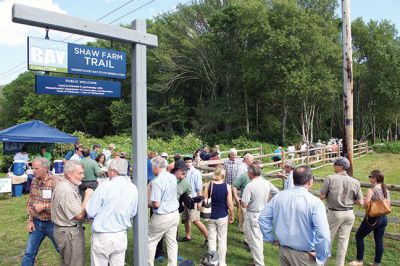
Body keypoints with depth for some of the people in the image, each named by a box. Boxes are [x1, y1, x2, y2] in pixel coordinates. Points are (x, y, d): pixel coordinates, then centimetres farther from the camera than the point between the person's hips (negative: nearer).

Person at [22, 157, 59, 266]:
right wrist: (30, 220, 5)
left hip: (51, 223, -5)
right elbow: (30, 202, 10)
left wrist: (44, 206, -22)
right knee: (29, 253, 13)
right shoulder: (34, 181, 1)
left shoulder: (55, 183, -20)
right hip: (36, 223, 5)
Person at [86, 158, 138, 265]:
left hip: (102, 236, -4)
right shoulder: (133, 188, -3)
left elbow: (90, 213, -10)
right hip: (122, 235, 4)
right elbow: (132, 213, 6)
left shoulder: (104, 187, -17)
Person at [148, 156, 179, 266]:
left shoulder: (156, 182, -22)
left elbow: (156, 204, -23)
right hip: (174, 214, 7)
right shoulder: (173, 177, 0)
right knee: (172, 242, 14)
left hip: (162, 217, -6)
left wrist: (147, 203, -2)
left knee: (151, 241, 12)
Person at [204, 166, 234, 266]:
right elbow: (230, 204, -11)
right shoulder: (227, 186, -13)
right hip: (222, 217, -1)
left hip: (211, 216, 1)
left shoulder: (209, 184, -9)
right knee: (222, 240, 12)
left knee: (211, 240, 13)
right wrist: (232, 216, 4)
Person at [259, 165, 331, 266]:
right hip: (304, 255, -4)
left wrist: (270, 239, 10)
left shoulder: (279, 196, -4)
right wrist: (321, 256, -13)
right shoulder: (315, 202, -20)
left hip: (283, 250, 4)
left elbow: (263, 217, 2)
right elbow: (323, 235, -28)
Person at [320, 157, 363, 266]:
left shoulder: (330, 179, -16)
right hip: (349, 214, 3)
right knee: (344, 240, 13)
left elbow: (322, 196, -14)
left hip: (334, 213, -3)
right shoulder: (355, 182, -5)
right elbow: (360, 202, -1)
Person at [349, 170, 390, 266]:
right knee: (379, 240, 14)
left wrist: (363, 200, -3)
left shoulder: (371, 190, -18)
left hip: (372, 218, -6)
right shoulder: (386, 191, 3)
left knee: (359, 236, 9)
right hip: (383, 218, 7)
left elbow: (365, 205, -23)